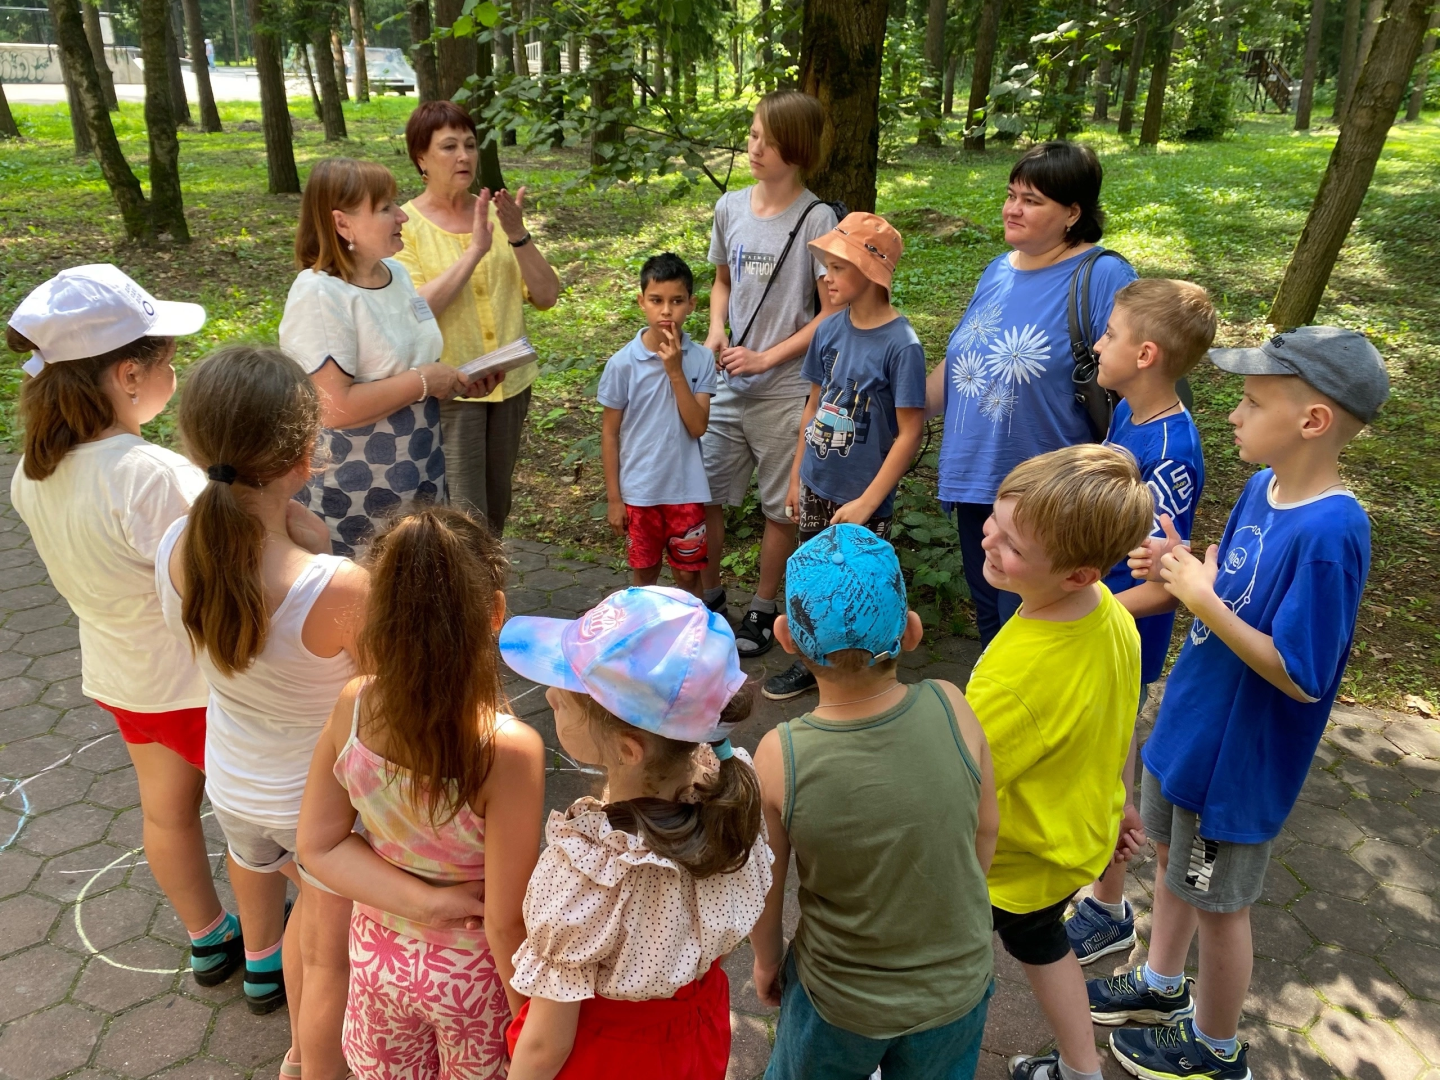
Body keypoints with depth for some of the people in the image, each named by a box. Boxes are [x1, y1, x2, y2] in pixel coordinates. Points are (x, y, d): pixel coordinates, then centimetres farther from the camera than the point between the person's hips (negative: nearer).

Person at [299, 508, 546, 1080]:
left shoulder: (352, 708, -22)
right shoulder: (510, 750, -35)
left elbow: (318, 847, -11)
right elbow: (506, 920, -25)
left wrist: (423, 899, -17)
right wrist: (530, 1015, -9)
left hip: (378, 953, 3)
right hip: (472, 973, -3)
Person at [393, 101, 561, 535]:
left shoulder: (496, 213, 5)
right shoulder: (404, 225, -7)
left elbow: (546, 296, 0)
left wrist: (518, 236, -14)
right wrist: (475, 250, -23)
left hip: (510, 384, 5)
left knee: (495, 512, 16)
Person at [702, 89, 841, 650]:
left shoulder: (816, 219, -12)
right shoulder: (730, 206, 4)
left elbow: (831, 313, -12)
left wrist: (765, 358, -16)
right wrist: (717, 331, -1)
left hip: (785, 389, -5)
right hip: (727, 385, 5)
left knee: (780, 509, 9)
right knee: (703, 496, 11)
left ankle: (763, 609, 27)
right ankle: (710, 597, 31)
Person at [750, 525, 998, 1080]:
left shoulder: (780, 758, -29)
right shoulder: (950, 709, -25)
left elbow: (764, 885, -13)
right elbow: (986, 829, -8)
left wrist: (766, 958, 8)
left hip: (841, 996, -1)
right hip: (959, 983, 2)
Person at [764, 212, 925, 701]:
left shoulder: (901, 344, -18)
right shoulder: (830, 330, -1)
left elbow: (909, 432, -16)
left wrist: (867, 502, -17)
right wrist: (797, 475, 11)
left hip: (861, 497, -5)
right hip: (815, 486, 6)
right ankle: (812, 663, 37)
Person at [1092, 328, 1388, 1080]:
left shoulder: (1330, 534, -29)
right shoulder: (1261, 488, -3)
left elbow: (1300, 675, -26)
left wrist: (1203, 601, -26)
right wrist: (1183, 568, -10)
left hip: (1237, 756, -8)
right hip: (1188, 721, 8)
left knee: (1218, 903, 13)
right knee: (1172, 859, 25)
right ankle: (1161, 988, 49)